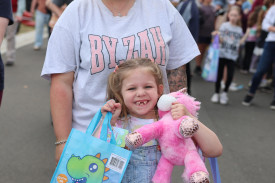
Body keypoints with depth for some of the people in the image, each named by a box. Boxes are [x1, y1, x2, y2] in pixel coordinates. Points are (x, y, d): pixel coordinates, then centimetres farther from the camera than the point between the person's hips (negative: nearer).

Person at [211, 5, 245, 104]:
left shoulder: (239, 30, 7)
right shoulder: (224, 26, 0)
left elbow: (239, 43, 14)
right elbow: (221, 40, -4)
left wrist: (245, 38, 2)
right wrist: (217, 35, -20)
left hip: (232, 55, 2)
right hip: (222, 53, -1)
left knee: (230, 75, -4)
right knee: (219, 74, 2)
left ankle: (225, 92, 18)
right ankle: (216, 93, 20)